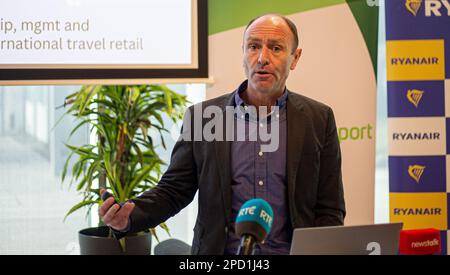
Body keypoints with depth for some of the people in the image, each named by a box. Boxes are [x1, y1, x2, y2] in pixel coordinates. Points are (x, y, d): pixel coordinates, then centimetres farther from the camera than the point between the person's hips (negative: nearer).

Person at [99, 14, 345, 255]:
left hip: (293, 251, 0)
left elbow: (330, 210, 8)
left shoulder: (319, 119, 6)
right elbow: (172, 191, 9)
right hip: (220, 251, 1)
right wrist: (129, 216, -10)